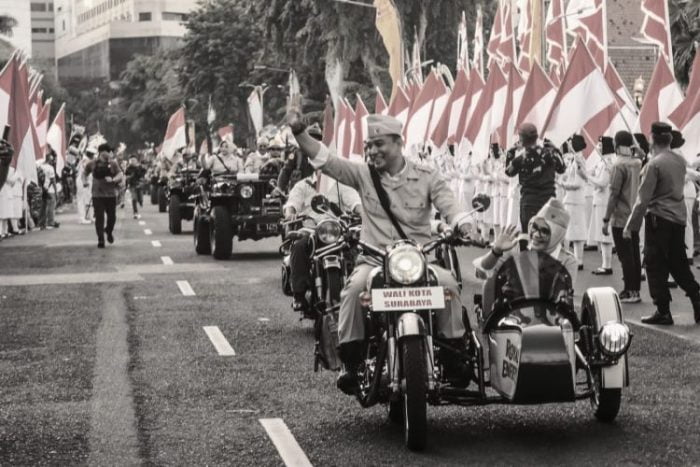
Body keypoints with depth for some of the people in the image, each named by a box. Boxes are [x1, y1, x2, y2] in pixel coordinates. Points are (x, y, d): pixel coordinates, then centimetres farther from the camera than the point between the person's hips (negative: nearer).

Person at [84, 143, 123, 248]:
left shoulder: (113, 163, -1)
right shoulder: (93, 164, 2)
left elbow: (121, 175, -8)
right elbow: (85, 172, 21)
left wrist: (113, 180, -23)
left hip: (111, 194, 0)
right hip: (97, 195, 0)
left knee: (112, 216, 6)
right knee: (99, 218, -5)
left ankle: (109, 231, 37)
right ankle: (100, 240, 0)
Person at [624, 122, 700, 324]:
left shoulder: (654, 164, -15)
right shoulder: (680, 161, 6)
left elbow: (643, 199, -16)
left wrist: (631, 225, -11)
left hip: (659, 218, -7)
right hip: (679, 217, 7)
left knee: (656, 265, 2)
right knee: (679, 264, 16)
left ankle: (663, 311, 3)